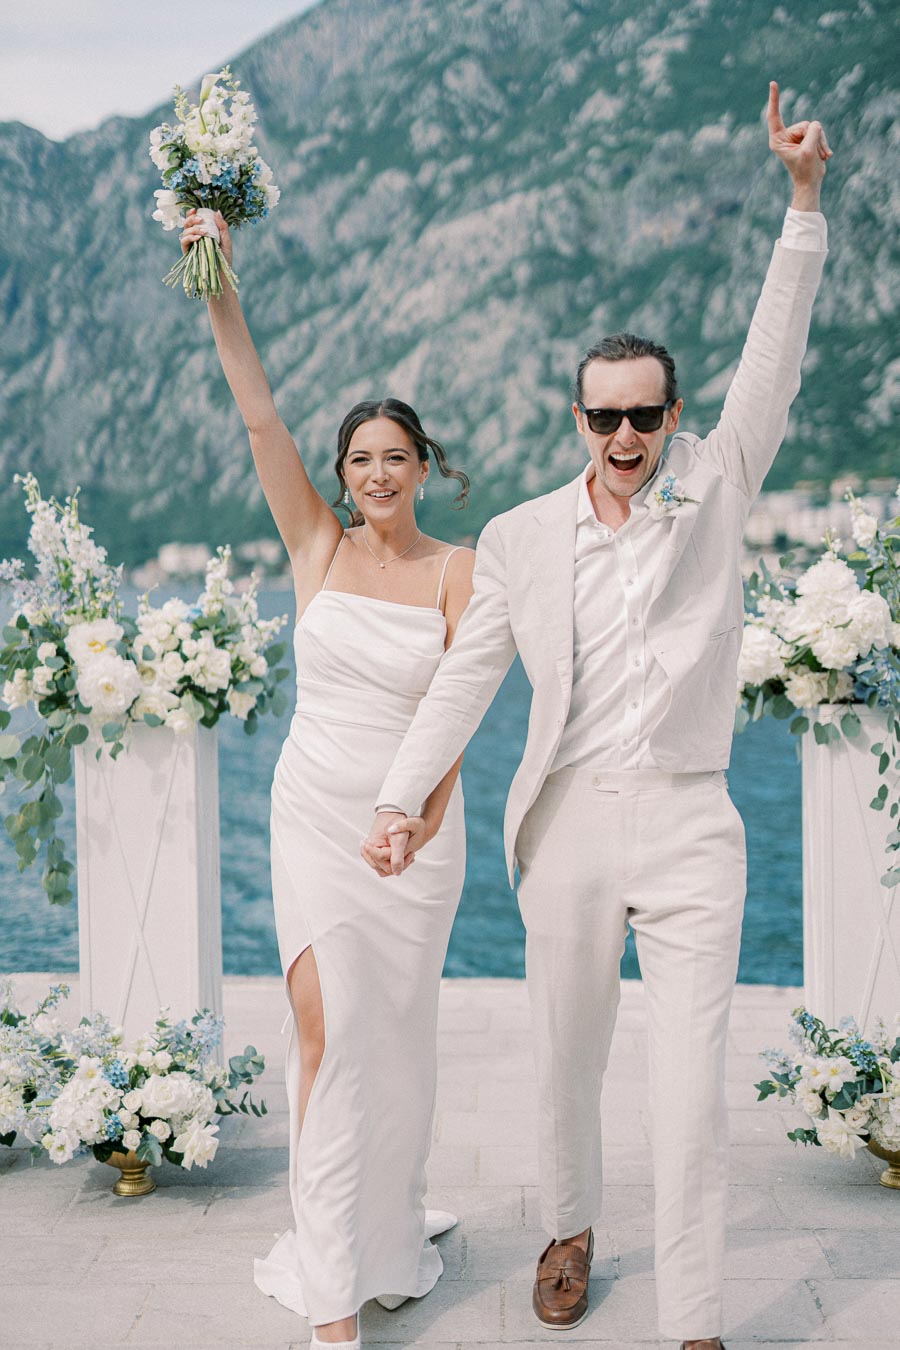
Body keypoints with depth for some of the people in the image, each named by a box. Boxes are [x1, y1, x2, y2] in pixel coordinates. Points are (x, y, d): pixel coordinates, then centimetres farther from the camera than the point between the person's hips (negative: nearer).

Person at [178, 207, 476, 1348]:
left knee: (395, 1033, 11)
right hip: (313, 811, 1)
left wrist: (422, 815, -14)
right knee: (324, 1029, -3)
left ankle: (392, 1223, 36)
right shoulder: (317, 546, 1)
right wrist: (219, 293, -13)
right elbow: (258, 416, -6)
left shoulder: (456, 571, -2)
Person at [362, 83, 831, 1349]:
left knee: (694, 1091, -1)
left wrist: (805, 199, -12)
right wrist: (399, 798, -4)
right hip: (568, 826, 2)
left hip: (689, 828, -1)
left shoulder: (713, 493, 2)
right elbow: (465, 678, 4)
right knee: (566, 1060, 16)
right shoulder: (520, 538, 3)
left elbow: (773, 365, -5)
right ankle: (569, 1230, 42)